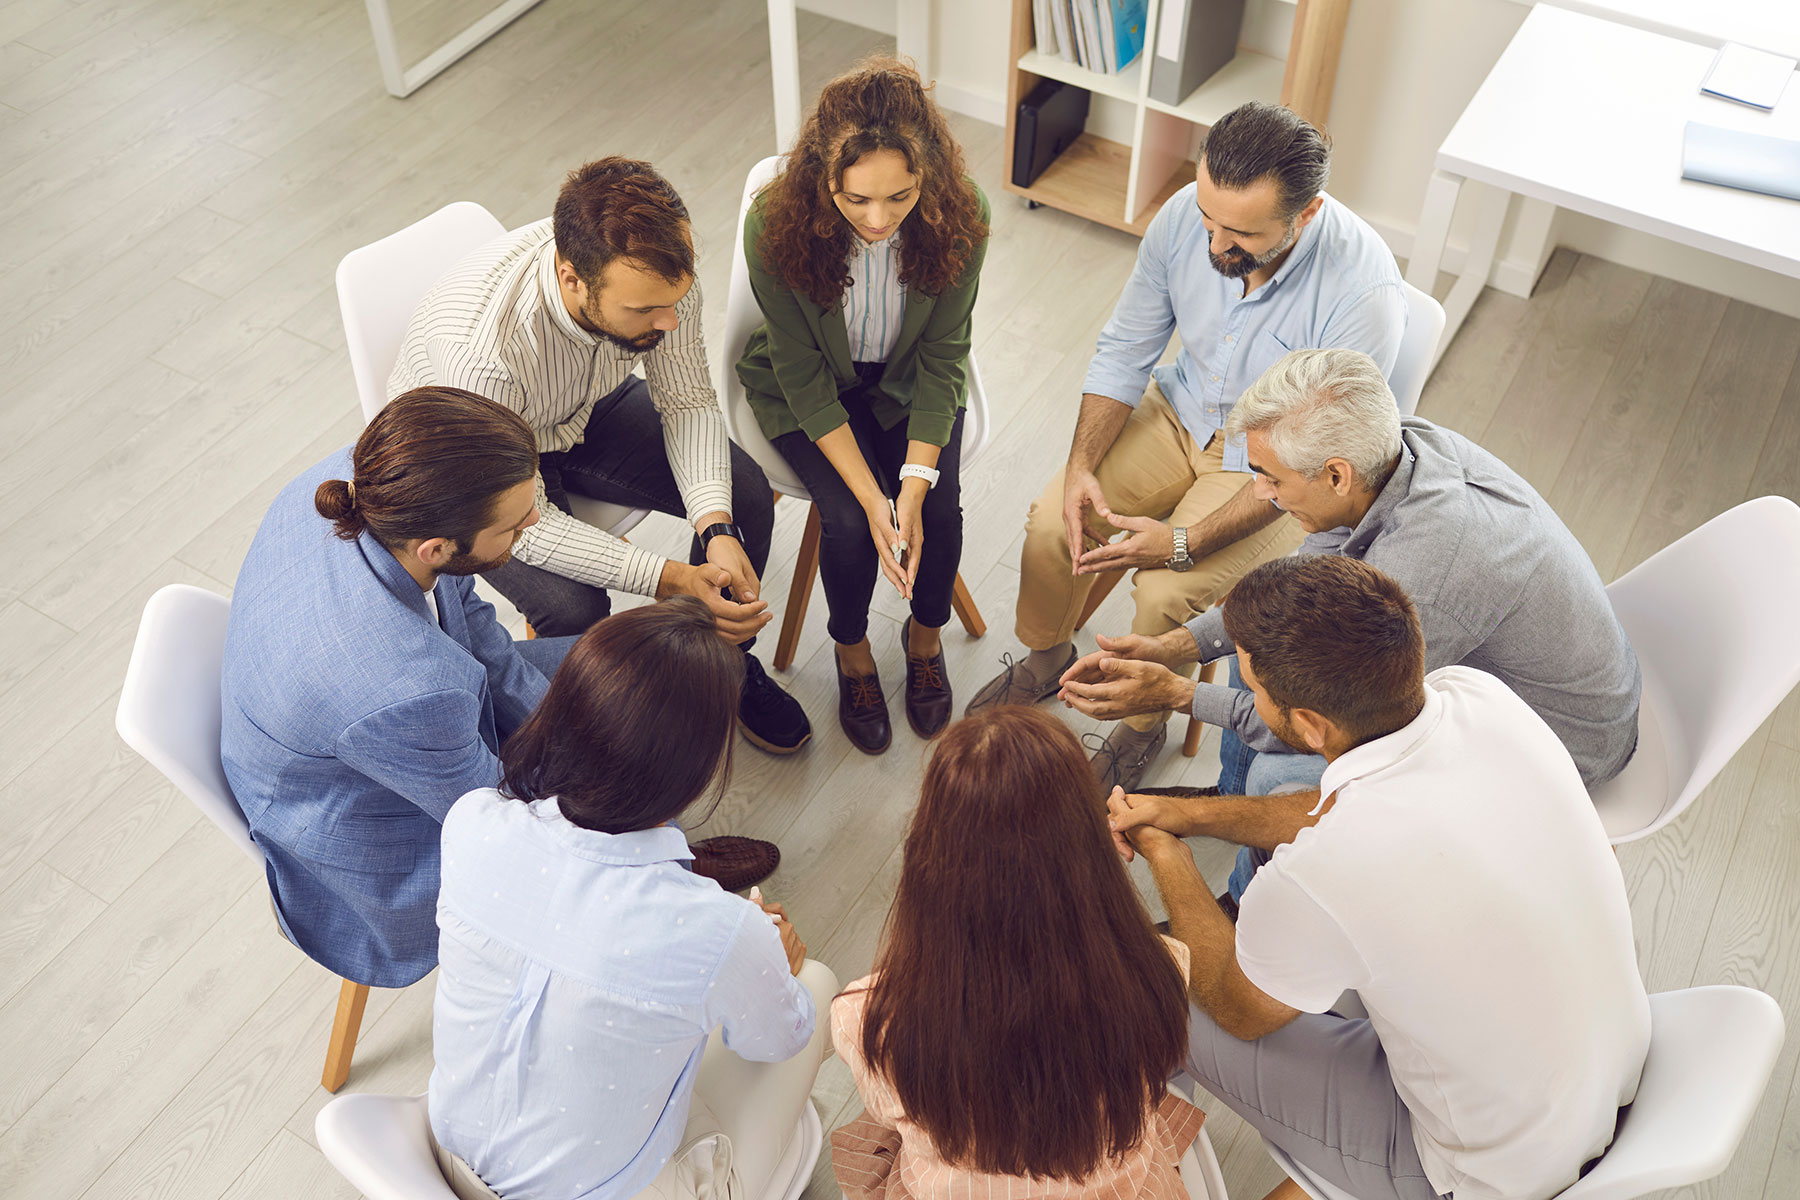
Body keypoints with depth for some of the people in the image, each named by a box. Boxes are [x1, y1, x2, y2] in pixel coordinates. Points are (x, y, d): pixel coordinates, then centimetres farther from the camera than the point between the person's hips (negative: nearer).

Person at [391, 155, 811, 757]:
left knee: (745, 493, -10)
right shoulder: (481, 350, -43)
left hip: (587, 409, 5)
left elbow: (688, 401, -12)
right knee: (574, 607, -27)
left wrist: (716, 528, -27)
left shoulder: (660, 269, -29)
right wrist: (672, 580, -38)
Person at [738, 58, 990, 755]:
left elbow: (941, 357, -16)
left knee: (941, 509, -18)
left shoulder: (960, 219, -27)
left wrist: (914, 486, -25)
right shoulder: (777, 226, -31)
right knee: (848, 521, -21)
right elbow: (803, 376, -22)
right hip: (804, 388, -1)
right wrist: (871, 499, -27)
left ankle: (925, 638, 15)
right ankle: (853, 653, 12)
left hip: (907, 381, 2)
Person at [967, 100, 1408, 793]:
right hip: (1181, 411, 5)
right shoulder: (1187, 215, -19)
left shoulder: (1364, 291, -33)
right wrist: (1082, 464, -18)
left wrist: (1185, 543, -31)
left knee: (1166, 592, -23)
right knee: (1052, 524, -12)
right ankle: (1044, 659, 20)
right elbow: (1124, 352, -4)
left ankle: (1143, 727, 10)